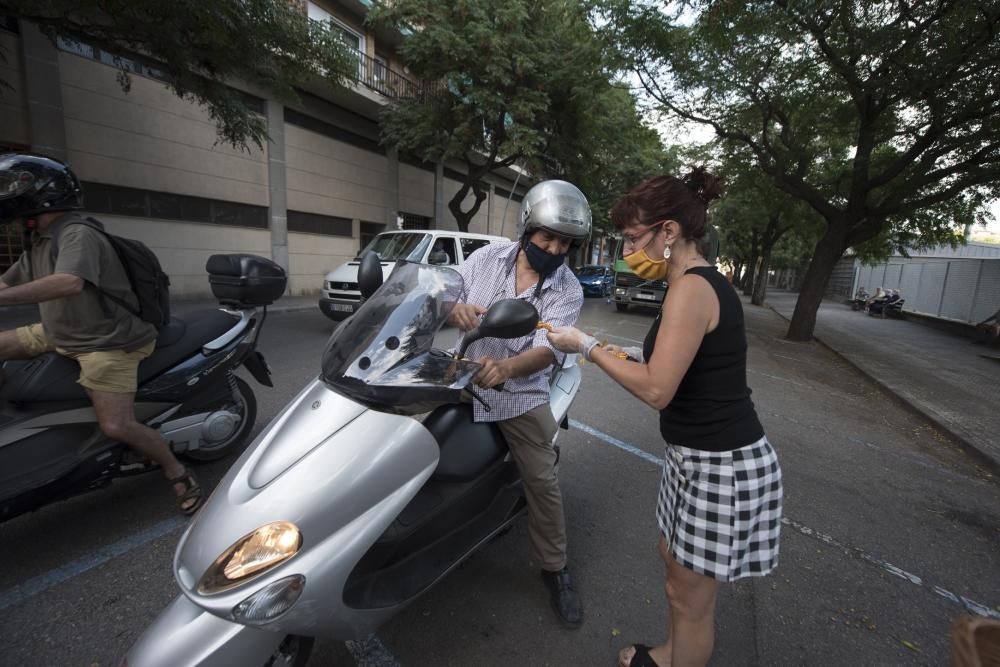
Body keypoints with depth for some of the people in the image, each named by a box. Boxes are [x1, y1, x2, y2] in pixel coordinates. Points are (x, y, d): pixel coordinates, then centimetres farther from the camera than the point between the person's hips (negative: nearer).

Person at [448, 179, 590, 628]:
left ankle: (555, 569, 27)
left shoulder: (567, 290, -9)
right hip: (462, 380, 2)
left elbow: (547, 350, -22)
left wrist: (505, 368, -43)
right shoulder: (486, 258, -2)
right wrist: (455, 309, -30)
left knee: (543, 484, 4)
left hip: (520, 395, -1)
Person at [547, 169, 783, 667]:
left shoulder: (691, 288, -22)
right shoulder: (705, 282, 8)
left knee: (690, 595, 10)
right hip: (699, 455, 10)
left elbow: (657, 390, -27)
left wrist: (586, 346, -18)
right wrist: (634, 356, 5)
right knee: (673, 559, 26)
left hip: (720, 467, -10)